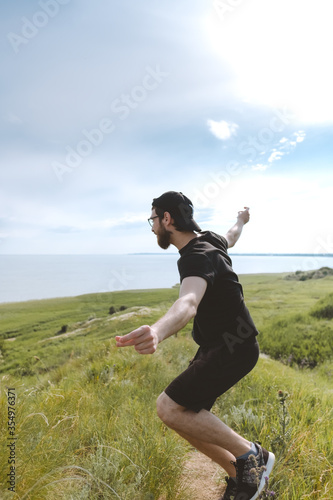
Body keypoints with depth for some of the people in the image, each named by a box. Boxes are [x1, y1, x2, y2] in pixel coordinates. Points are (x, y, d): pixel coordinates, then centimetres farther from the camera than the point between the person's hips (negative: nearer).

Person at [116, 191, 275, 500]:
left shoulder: (197, 257, -26)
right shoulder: (209, 240, 4)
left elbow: (189, 302, -46)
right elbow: (230, 238, 28)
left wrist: (157, 332, -67)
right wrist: (240, 221, 52)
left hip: (233, 348, -9)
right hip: (215, 347, 9)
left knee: (169, 408, -18)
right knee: (188, 417, 6)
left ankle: (249, 454, -1)